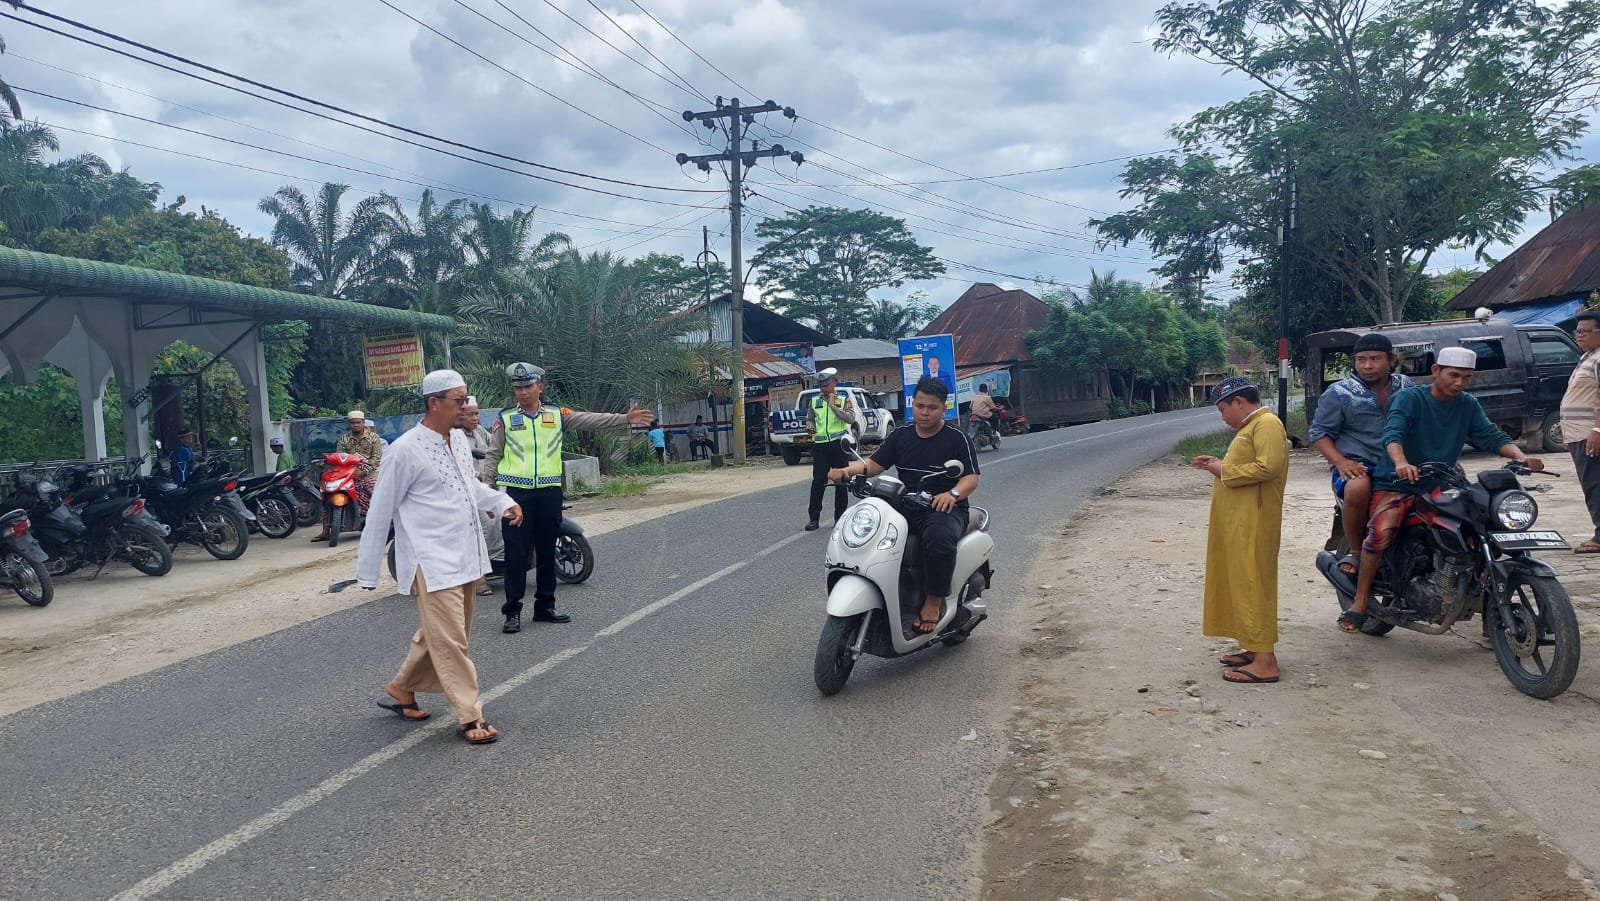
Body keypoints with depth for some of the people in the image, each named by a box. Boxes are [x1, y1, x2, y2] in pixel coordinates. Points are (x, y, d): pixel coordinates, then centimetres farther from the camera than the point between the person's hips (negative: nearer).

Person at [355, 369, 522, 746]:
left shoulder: (460, 439, 7)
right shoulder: (406, 450, -14)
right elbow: (381, 511, -9)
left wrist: (502, 502, 6)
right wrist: (368, 571, -5)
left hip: (467, 557, 8)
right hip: (432, 561, -8)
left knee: (438, 634, 18)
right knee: (450, 641, -5)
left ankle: (401, 689, 37)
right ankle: (470, 716, 3)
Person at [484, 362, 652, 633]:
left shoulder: (557, 414, 7)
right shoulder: (505, 419, 3)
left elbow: (590, 420, 0)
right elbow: (493, 456, 6)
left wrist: (625, 418, -9)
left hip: (549, 491, 2)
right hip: (516, 492, -2)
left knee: (547, 551, 10)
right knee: (517, 553, -1)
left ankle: (545, 606, 22)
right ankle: (513, 611, 5)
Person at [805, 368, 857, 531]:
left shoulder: (843, 400, 2)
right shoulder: (815, 401, 11)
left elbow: (851, 419, -13)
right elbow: (809, 418, 24)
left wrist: (834, 406, -18)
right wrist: (810, 426, 1)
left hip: (839, 444, -2)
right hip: (820, 445, 2)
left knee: (841, 482, 5)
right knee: (818, 481, -4)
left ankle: (840, 517, 14)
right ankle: (813, 518, 0)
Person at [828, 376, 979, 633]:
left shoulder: (957, 439, 1)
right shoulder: (900, 436, 14)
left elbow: (971, 478, -6)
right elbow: (874, 463, 9)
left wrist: (953, 494, -28)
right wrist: (846, 471, -11)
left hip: (944, 510, -5)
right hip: (905, 510, 5)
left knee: (939, 538, -39)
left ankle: (934, 601, -21)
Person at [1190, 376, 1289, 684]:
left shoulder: (1267, 423, -13)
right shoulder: (1251, 427, 18)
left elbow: (1267, 467, -25)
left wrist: (1225, 471, -16)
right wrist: (1221, 465, 8)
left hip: (1252, 526, -10)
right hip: (1239, 524, 10)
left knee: (1252, 586, -9)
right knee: (1242, 584, 14)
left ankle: (1266, 662, -7)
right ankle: (1255, 648, 22)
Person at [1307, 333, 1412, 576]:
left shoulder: (1406, 386, 11)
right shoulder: (1339, 393, -1)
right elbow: (1318, 432, 1)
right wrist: (1340, 461, -15)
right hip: (1356, 465, -4)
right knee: (1358, 488, -39)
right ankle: (1355, 551, -16)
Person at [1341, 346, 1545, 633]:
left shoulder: (1468, 405, 11)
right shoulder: (1410, 397, -8)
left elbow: (1491, 436, 1)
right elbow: (1393, 432, -24)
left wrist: (1521, 457, -20)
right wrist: (1401, 463, -45)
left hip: (1439, 486, 6)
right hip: (1396, 483, -6)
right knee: (1381, 532, -31)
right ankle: (1360, 601, -18)